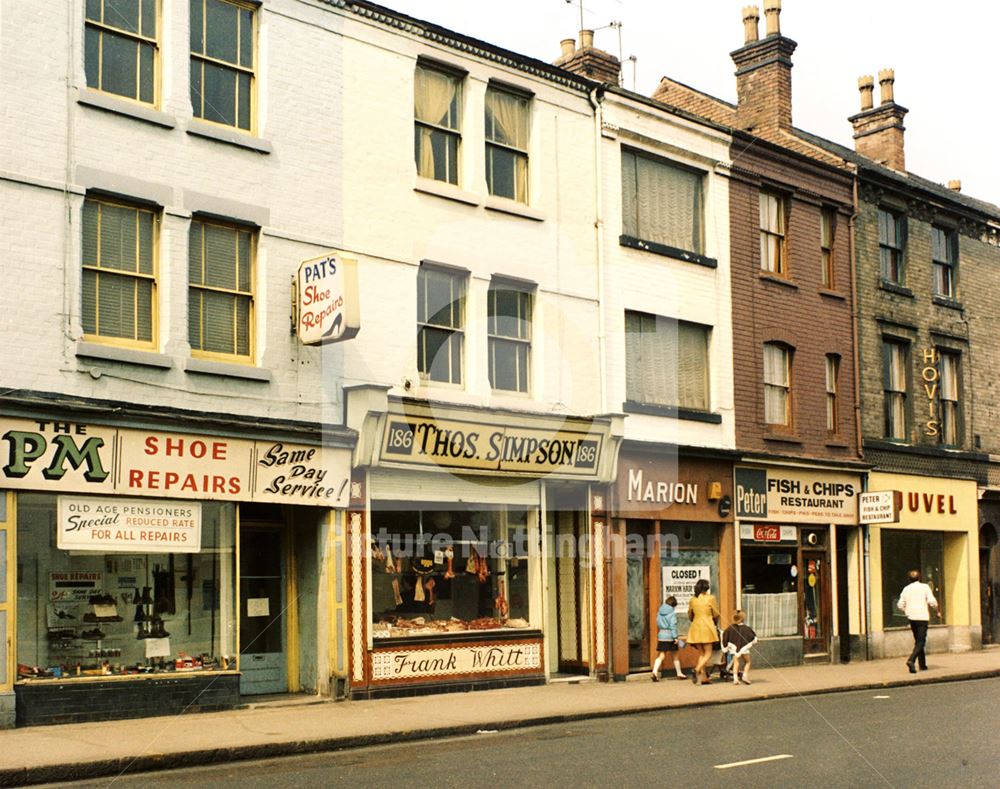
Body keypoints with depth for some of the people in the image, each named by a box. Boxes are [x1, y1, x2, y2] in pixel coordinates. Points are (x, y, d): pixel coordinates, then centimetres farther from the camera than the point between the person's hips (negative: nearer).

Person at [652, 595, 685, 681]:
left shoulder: (659, 612, 8)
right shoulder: (672, 612, -9)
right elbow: (673, 625, -14)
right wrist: (675, 637, -13)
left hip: (661, 635, 4)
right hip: (670, 636, -4)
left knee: (661, 656, 1)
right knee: (675, 656, 12)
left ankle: (655, 672, -20)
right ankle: (679, 674, 23)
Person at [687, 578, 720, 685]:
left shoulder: (692, 599, 6)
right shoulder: (710, 598, -5)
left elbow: (690, 616, 15)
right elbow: (716, 615, 3)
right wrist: (716, 624, 23)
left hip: (695, 628, 4)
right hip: (707, 627, -4)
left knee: (702, 653, 14)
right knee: (708, 653, 0)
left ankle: (703, 676, 7)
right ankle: (697, 670, -23)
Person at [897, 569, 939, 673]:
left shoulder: (906, 589, 7)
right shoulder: (924, 587, -3)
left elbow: (900, 605, 5)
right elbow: (932, 601, -11)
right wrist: (937, 611, 6)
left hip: (911, 618, 5)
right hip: (922, 617, -5)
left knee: (917, 641, 17)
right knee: (921, 642, -6)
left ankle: (922, 665, 20)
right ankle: (911, 660, -28)